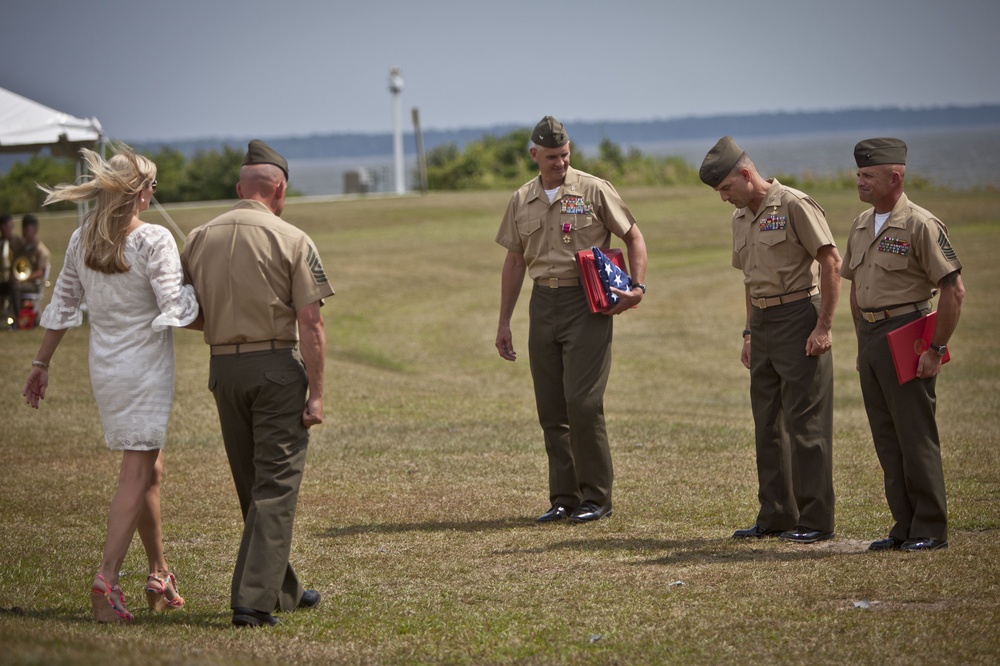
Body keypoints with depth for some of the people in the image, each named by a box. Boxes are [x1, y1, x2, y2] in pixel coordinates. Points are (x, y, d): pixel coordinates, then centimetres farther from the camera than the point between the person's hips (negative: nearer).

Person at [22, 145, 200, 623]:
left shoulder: (82, 240, 3)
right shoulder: (154, 242, -16)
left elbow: (63, 305, 10)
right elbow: (176, 311, -21)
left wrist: (41, 363, 18)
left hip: (104, 368, 7)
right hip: (145, 369, -7)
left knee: (149, 470, 18)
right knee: (135, 477, -5)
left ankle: (159, 574, 24)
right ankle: (107, 577, -16)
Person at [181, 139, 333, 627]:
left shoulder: (200, 238, 5)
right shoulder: (291, 240, -7)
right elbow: (310, 322, -11)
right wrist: (315, 393, -9)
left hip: (223, 368, 5)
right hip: (277, 366, -5)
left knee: (251, 486, 16)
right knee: (275, 486, -2)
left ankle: (282, 590, 26)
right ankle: (254, 600, -11)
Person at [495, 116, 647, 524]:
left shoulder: (594, 191, -3)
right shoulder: (521, 202, 10)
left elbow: (633, 235, 4)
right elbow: (514, 262, 17)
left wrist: (638, 286, -10)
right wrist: (504, 322, 14)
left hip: (587, 304, -5)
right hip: (543, 304, 5)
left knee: (582, 403, -11)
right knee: (551, 409, 5)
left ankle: (596, 497, -1)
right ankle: (564, 498, 14)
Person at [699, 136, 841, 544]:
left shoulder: (794, 206, -11)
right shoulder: (741, 218, 14)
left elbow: (830, 262, -14)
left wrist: (824, 326, -16)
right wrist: (750, 332, 18)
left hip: (799, 317, -9)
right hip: (764, 323, 9)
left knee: (806, 422, -6)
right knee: (768, 422, 11)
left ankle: (815, 520, -2)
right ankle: (776, 515, 18)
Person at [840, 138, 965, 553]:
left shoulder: (920, 225, -12)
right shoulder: (861, 226, 12)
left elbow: (954, 290, -14)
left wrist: (936, 349, -15)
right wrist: (862, 342, 18)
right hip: (871, 338, 8)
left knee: (916, 437, -5)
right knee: (886, 439, 9)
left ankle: (931, 530, 2)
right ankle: (905, 527, 16)